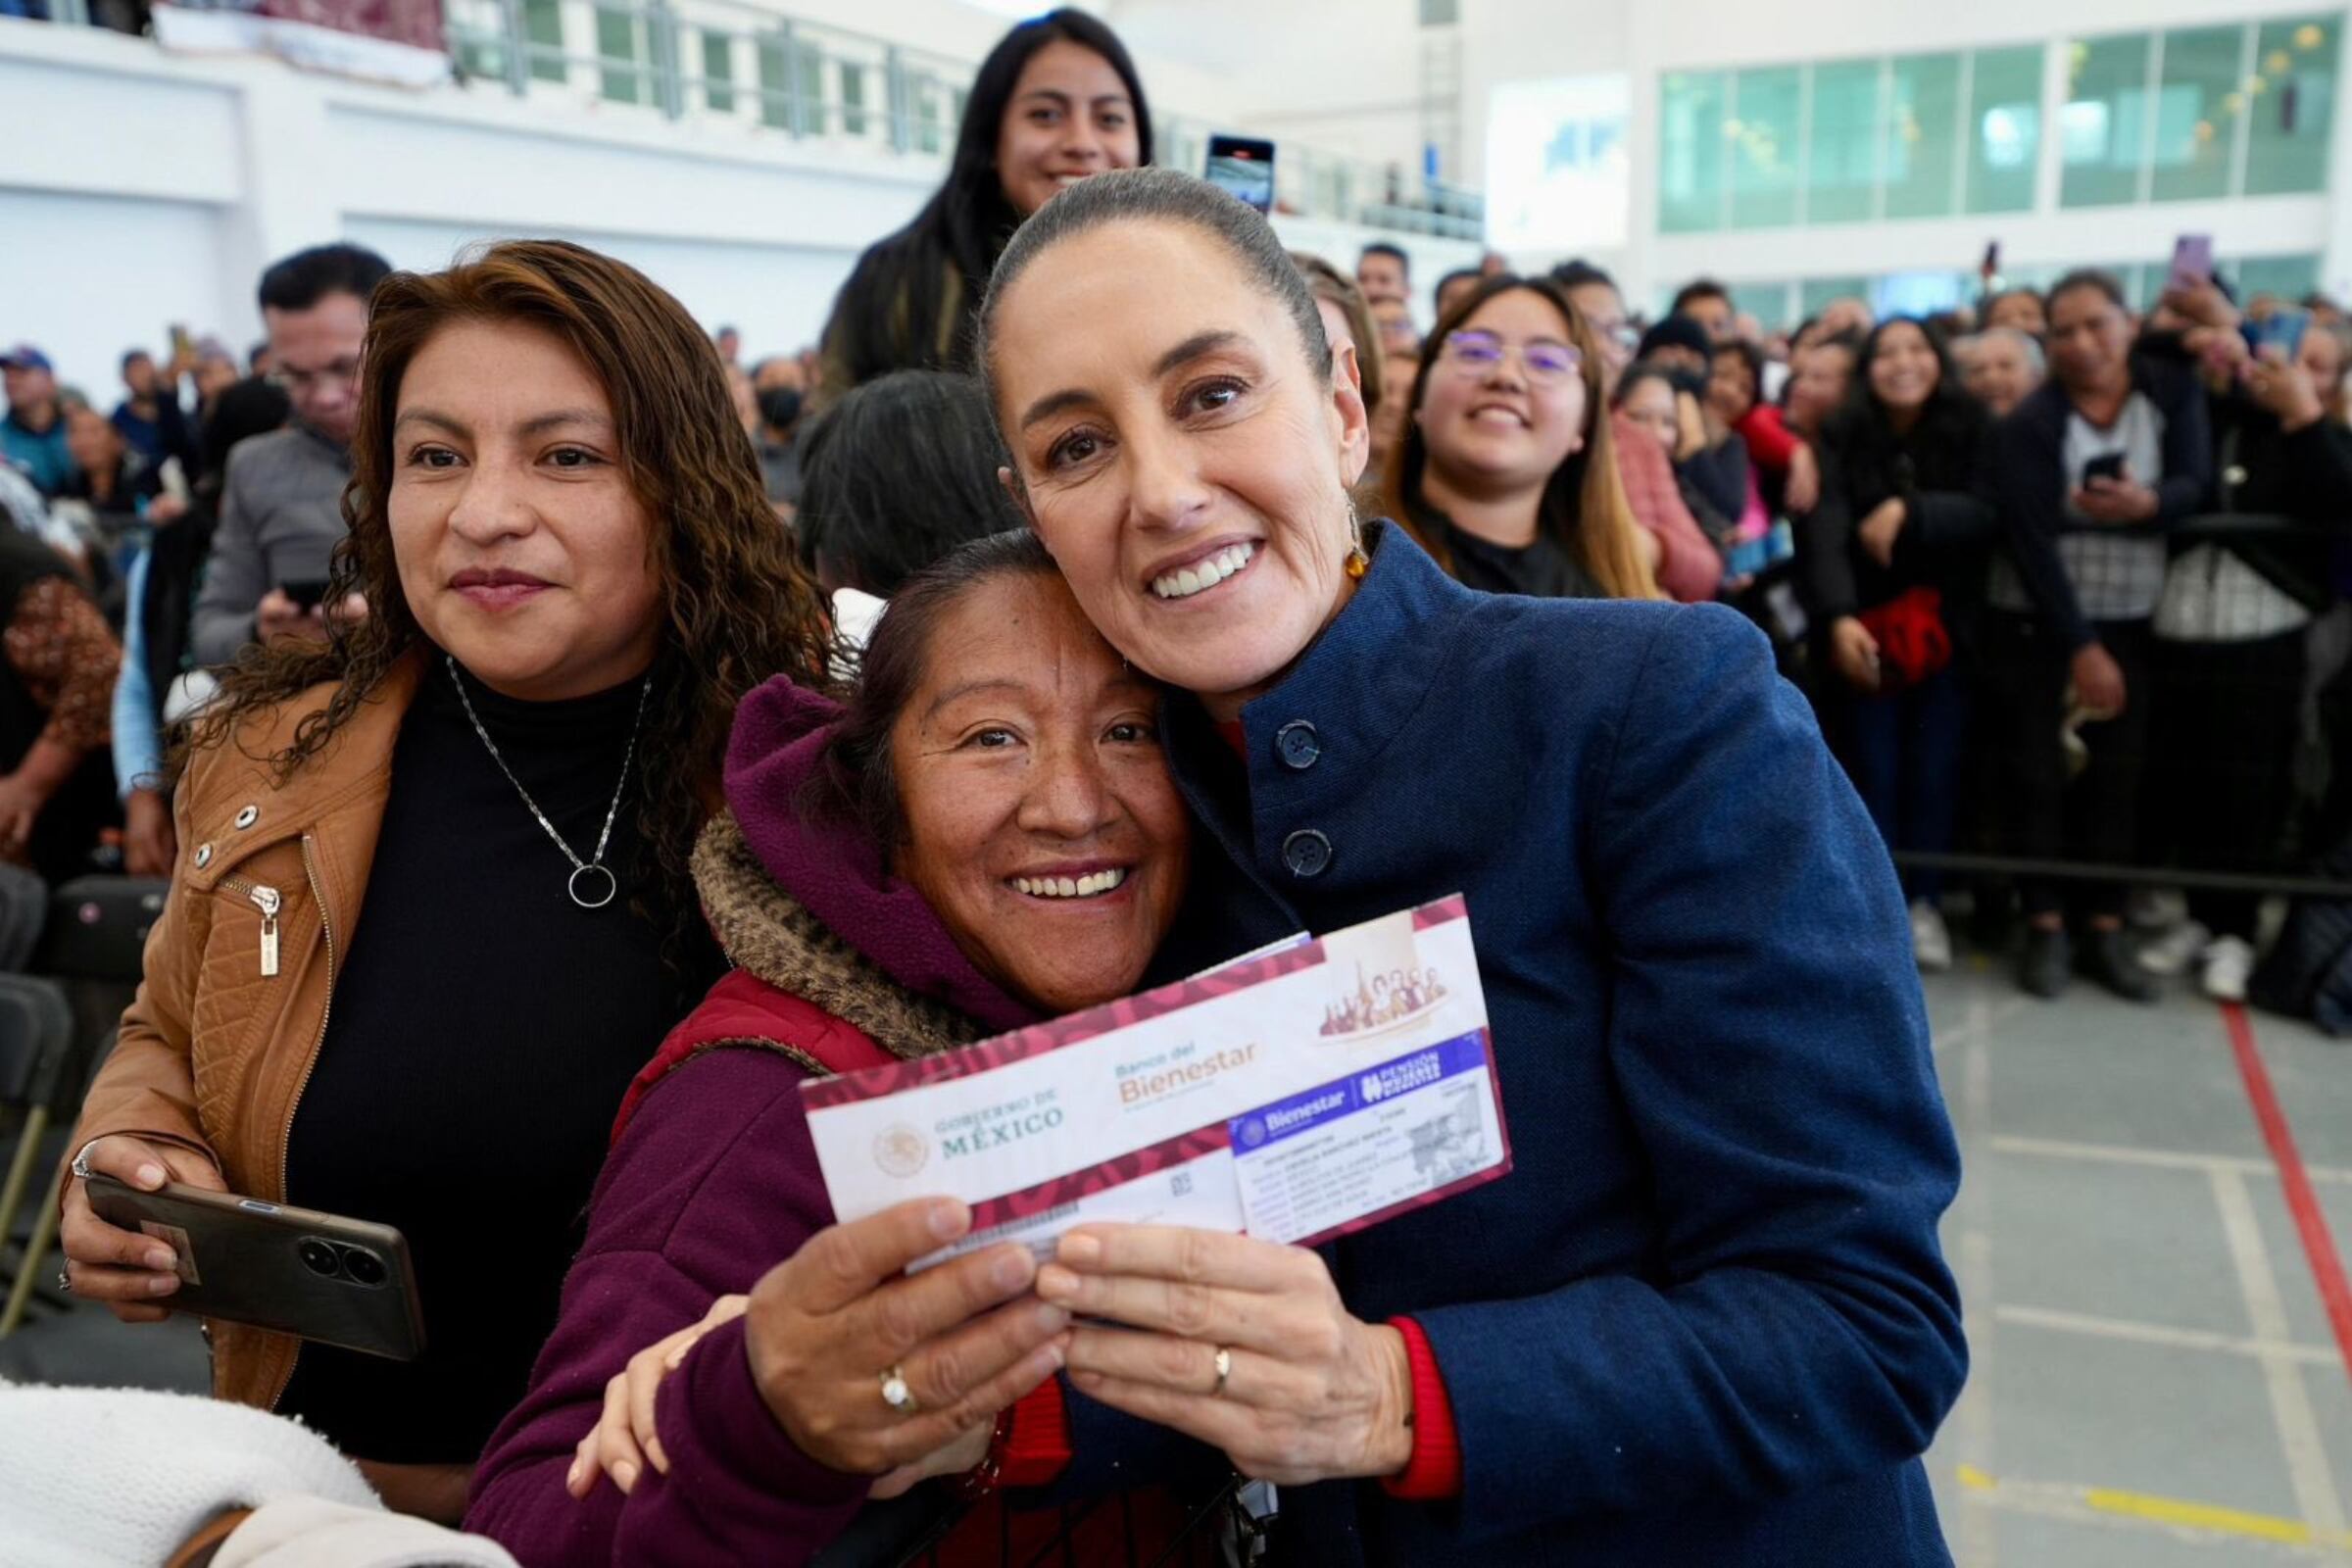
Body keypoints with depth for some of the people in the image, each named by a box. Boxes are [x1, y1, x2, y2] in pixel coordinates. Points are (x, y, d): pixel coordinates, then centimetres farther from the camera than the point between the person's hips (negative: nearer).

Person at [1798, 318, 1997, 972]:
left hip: (1945, 629, 1)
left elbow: (1988, 515, -13)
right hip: (1867, 626, -1)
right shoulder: (1842, 437, -8)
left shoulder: (1972, 430, -4)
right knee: (1873, 772, -1)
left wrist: (1910, 511, -27)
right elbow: (1823, 530, -19)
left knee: (1935, 769, 1)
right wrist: (1837, 617, -33)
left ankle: (1925, 902, 15)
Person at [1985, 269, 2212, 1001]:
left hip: (2132, 621, 3)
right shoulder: (2027, 424, -12)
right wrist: (2080, 646, -18)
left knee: (2117, 774, 3)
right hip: (2035, 623, -2)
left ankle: (2106, 929, 11)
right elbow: (2031, 543, -16)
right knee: (2037, 771, -1)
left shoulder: (2175, 391, 0)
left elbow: (2198, 485, -8)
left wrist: (2149, 505, -33)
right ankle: (2045, 927, 8)